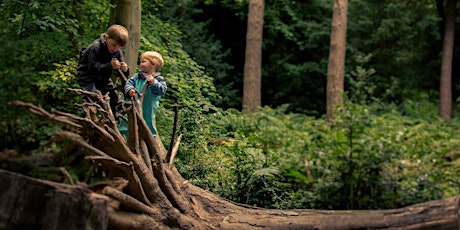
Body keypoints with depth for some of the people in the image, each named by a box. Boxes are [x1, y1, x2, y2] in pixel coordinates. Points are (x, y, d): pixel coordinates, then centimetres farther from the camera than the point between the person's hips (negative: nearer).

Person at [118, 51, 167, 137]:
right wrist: (129, 90, -21)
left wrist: (153, 82, -28)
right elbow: (129, 83, 1)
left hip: (148, 110, -3)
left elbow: (162, 90, -14)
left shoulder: (159, 79, -1)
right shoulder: (137, 77, 9)